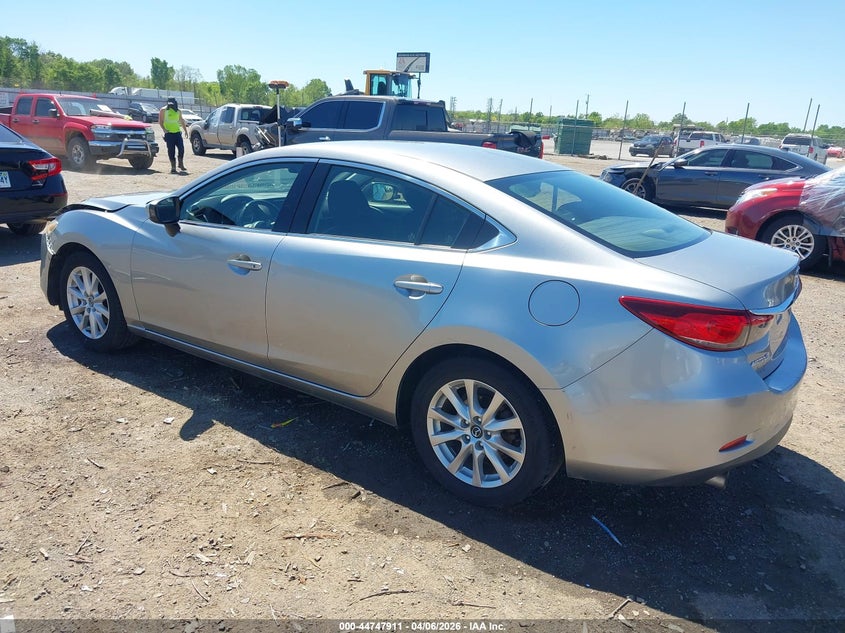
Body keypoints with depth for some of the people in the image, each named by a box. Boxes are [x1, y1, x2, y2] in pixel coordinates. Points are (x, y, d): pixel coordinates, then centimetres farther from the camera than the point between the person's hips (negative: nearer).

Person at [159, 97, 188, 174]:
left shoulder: (178, 111, 12)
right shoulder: (163, 110, 0)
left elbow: (182, 121, 21)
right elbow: (160, 121, -1)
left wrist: (186, 131, 17)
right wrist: (164, 129, -15)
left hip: (177, 132, 3)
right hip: (169, 133, -3)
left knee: (181, 148, -5)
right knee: (171, 150, -2)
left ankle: (181, 164, 12)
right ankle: (173, 166, 4)